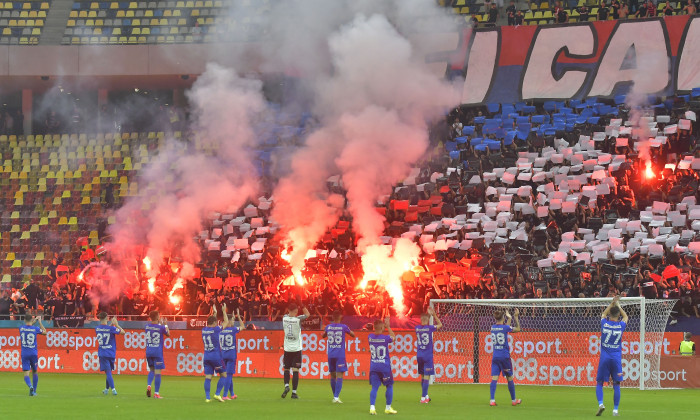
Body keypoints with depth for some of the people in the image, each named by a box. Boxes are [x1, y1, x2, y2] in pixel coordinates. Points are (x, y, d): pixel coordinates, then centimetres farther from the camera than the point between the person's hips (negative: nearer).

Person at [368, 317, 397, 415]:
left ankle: (372, 407, -12)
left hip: (373, 366, 3)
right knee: (389, 386, 12)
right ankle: (388, 408, 14)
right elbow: (393, 336, 10)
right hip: (384, 367, -3)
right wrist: (388, 326, 15)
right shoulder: (385, 338, -13)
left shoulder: (370, 337, -3)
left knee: (374, 387, 3)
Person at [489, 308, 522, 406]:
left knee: (494, 378, -3)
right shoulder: (505, 328, -11)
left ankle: (492, 400, -16)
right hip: (504, 356, -4)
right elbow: (518, 329, 6)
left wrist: (509, 318, 31)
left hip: (495, 357, 4)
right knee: (510, 378, 10)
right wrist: (516, 317, 13)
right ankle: (513, 400, 22)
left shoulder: (493, 327, 4)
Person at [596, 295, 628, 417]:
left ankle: (600, 404, -12)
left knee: (599, 383, 8)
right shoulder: (621, 326, -3)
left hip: (604, 358, 0)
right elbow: (625, 316, 21)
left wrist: (612, 304, 26)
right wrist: (618, 305, 28)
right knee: (616, 384, 6)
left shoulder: (604, 323, -3)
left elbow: (603, 314, 22)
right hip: (616, 358, 0)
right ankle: (615, 410, 4)